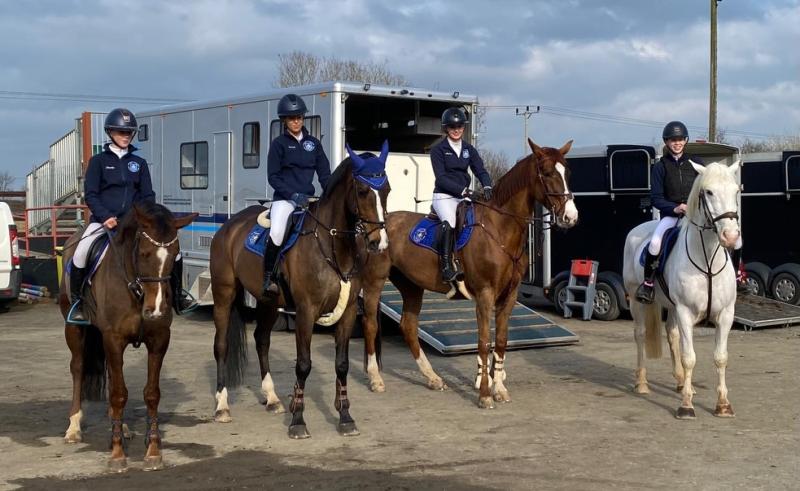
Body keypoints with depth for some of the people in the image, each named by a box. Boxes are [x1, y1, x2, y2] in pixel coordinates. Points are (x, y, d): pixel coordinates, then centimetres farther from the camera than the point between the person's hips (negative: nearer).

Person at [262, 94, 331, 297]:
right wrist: (293, 195, -15)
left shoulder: (313, 143, 14)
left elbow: (325, 174, 14)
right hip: (284, 198, -5)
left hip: (308, 199, 5)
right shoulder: (279, 143, 3)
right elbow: (272, 176, -2)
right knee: (277, 233, -29)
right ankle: (268, 280, -16)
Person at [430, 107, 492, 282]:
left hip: (464, 196, 6)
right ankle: (446, 267, -34)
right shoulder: (438, 150, 0)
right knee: (449, 223, -31)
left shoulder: (469, 149, 15)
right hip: (444, 196, -6)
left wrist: (487, 187, -17)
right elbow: (441, 177, -10)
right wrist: (462, 190, -22)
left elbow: (480, 170, 5)